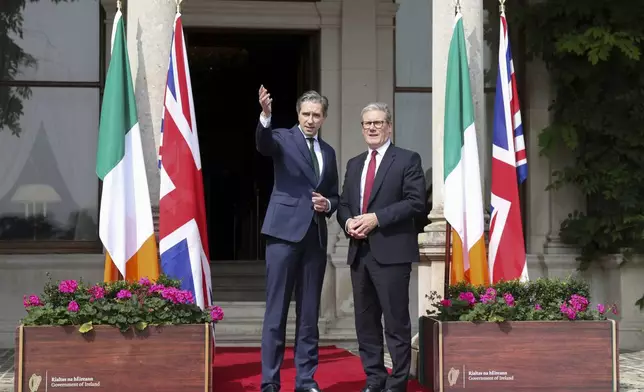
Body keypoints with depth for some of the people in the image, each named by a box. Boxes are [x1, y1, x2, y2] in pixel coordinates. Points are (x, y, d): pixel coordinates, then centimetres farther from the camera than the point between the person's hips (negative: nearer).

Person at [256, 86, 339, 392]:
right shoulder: (284, 138, 1)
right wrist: (265, 115, -43)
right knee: (276, 311, -3)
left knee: (310, 314, 8)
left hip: (316, 236, 5)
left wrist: (328, 204, -1)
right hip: (285, 231, -5)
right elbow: (263, 144, -23)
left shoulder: (328, 151, 17)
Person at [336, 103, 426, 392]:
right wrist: (348, 221, -3)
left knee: (396, 322, -4)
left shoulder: (407, 160, 0)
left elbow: (416, 202, -10)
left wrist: (377, 218, -16)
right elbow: (343, 203, 20)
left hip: (391, 251, -7)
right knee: (365, 321, 10)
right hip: (360, 251, 7)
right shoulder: (354, 164, 20)